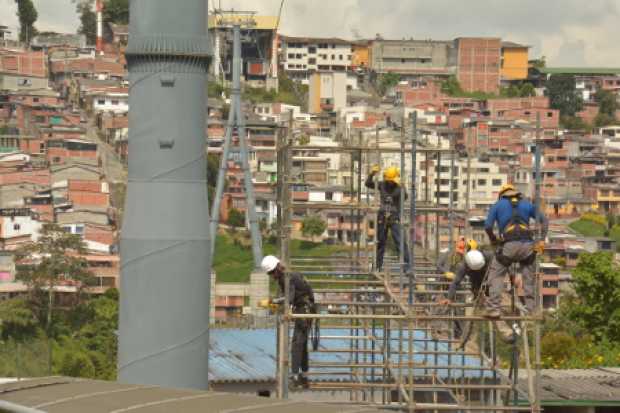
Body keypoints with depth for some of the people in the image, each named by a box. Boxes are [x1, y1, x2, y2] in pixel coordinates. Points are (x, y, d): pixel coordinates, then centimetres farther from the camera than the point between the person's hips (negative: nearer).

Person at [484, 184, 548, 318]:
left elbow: (488, 226, 5)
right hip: (527, 245, 2)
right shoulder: (527, 204, 22)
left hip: (509, 245, -2)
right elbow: (544, 220, 14)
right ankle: (531, 310, 14)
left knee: (496, 275, 8)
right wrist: (542, 240, 10)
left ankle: (494, 308, -4)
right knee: (529, 279, 18)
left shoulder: (498, 205, 16)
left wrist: (493, 239, 21)